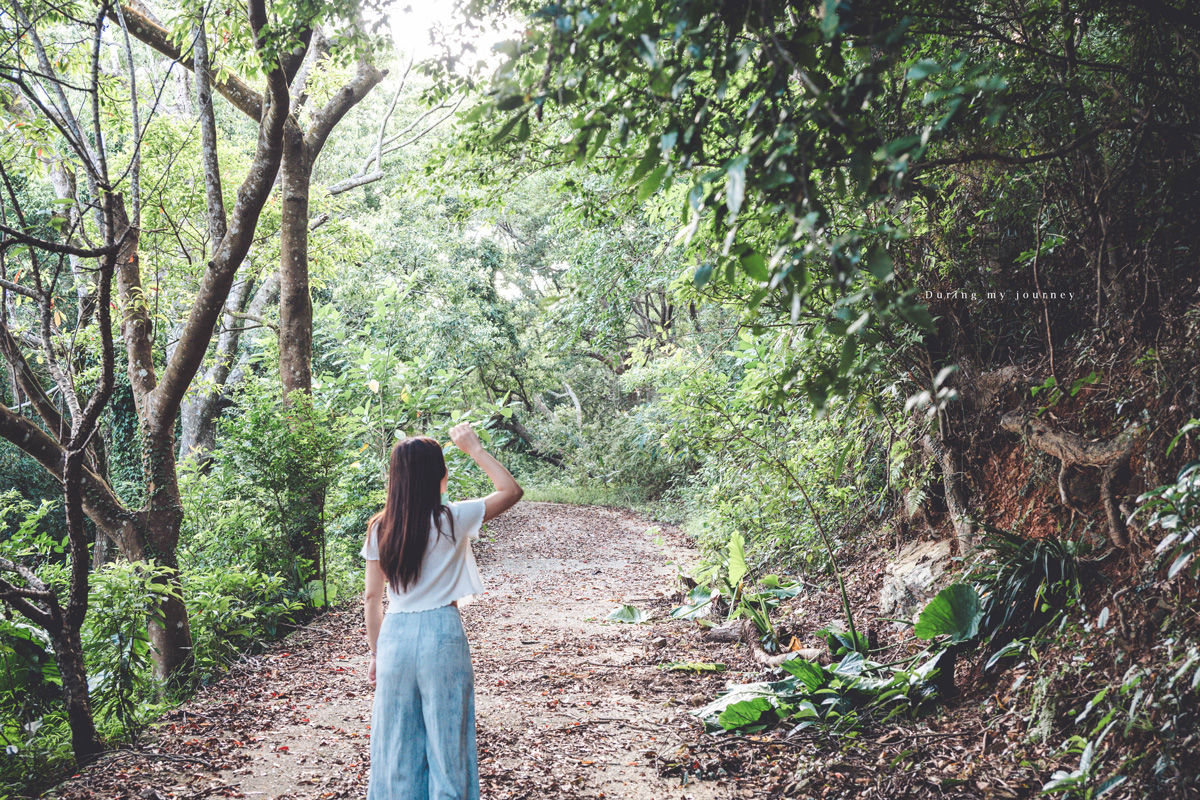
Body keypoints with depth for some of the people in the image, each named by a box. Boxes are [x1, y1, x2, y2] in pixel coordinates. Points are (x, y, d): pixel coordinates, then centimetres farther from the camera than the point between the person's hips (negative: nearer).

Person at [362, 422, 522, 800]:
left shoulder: (379, 528, 1)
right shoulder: (451, 520, -10)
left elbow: (372, 597, 5)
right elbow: (511, 490, -1)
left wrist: (376, 652, 15)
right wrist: (475, 449, 3)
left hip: (395, 634, 4)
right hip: (442, 633, -4)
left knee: (397, 739, 13)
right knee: (446, 738, 7)